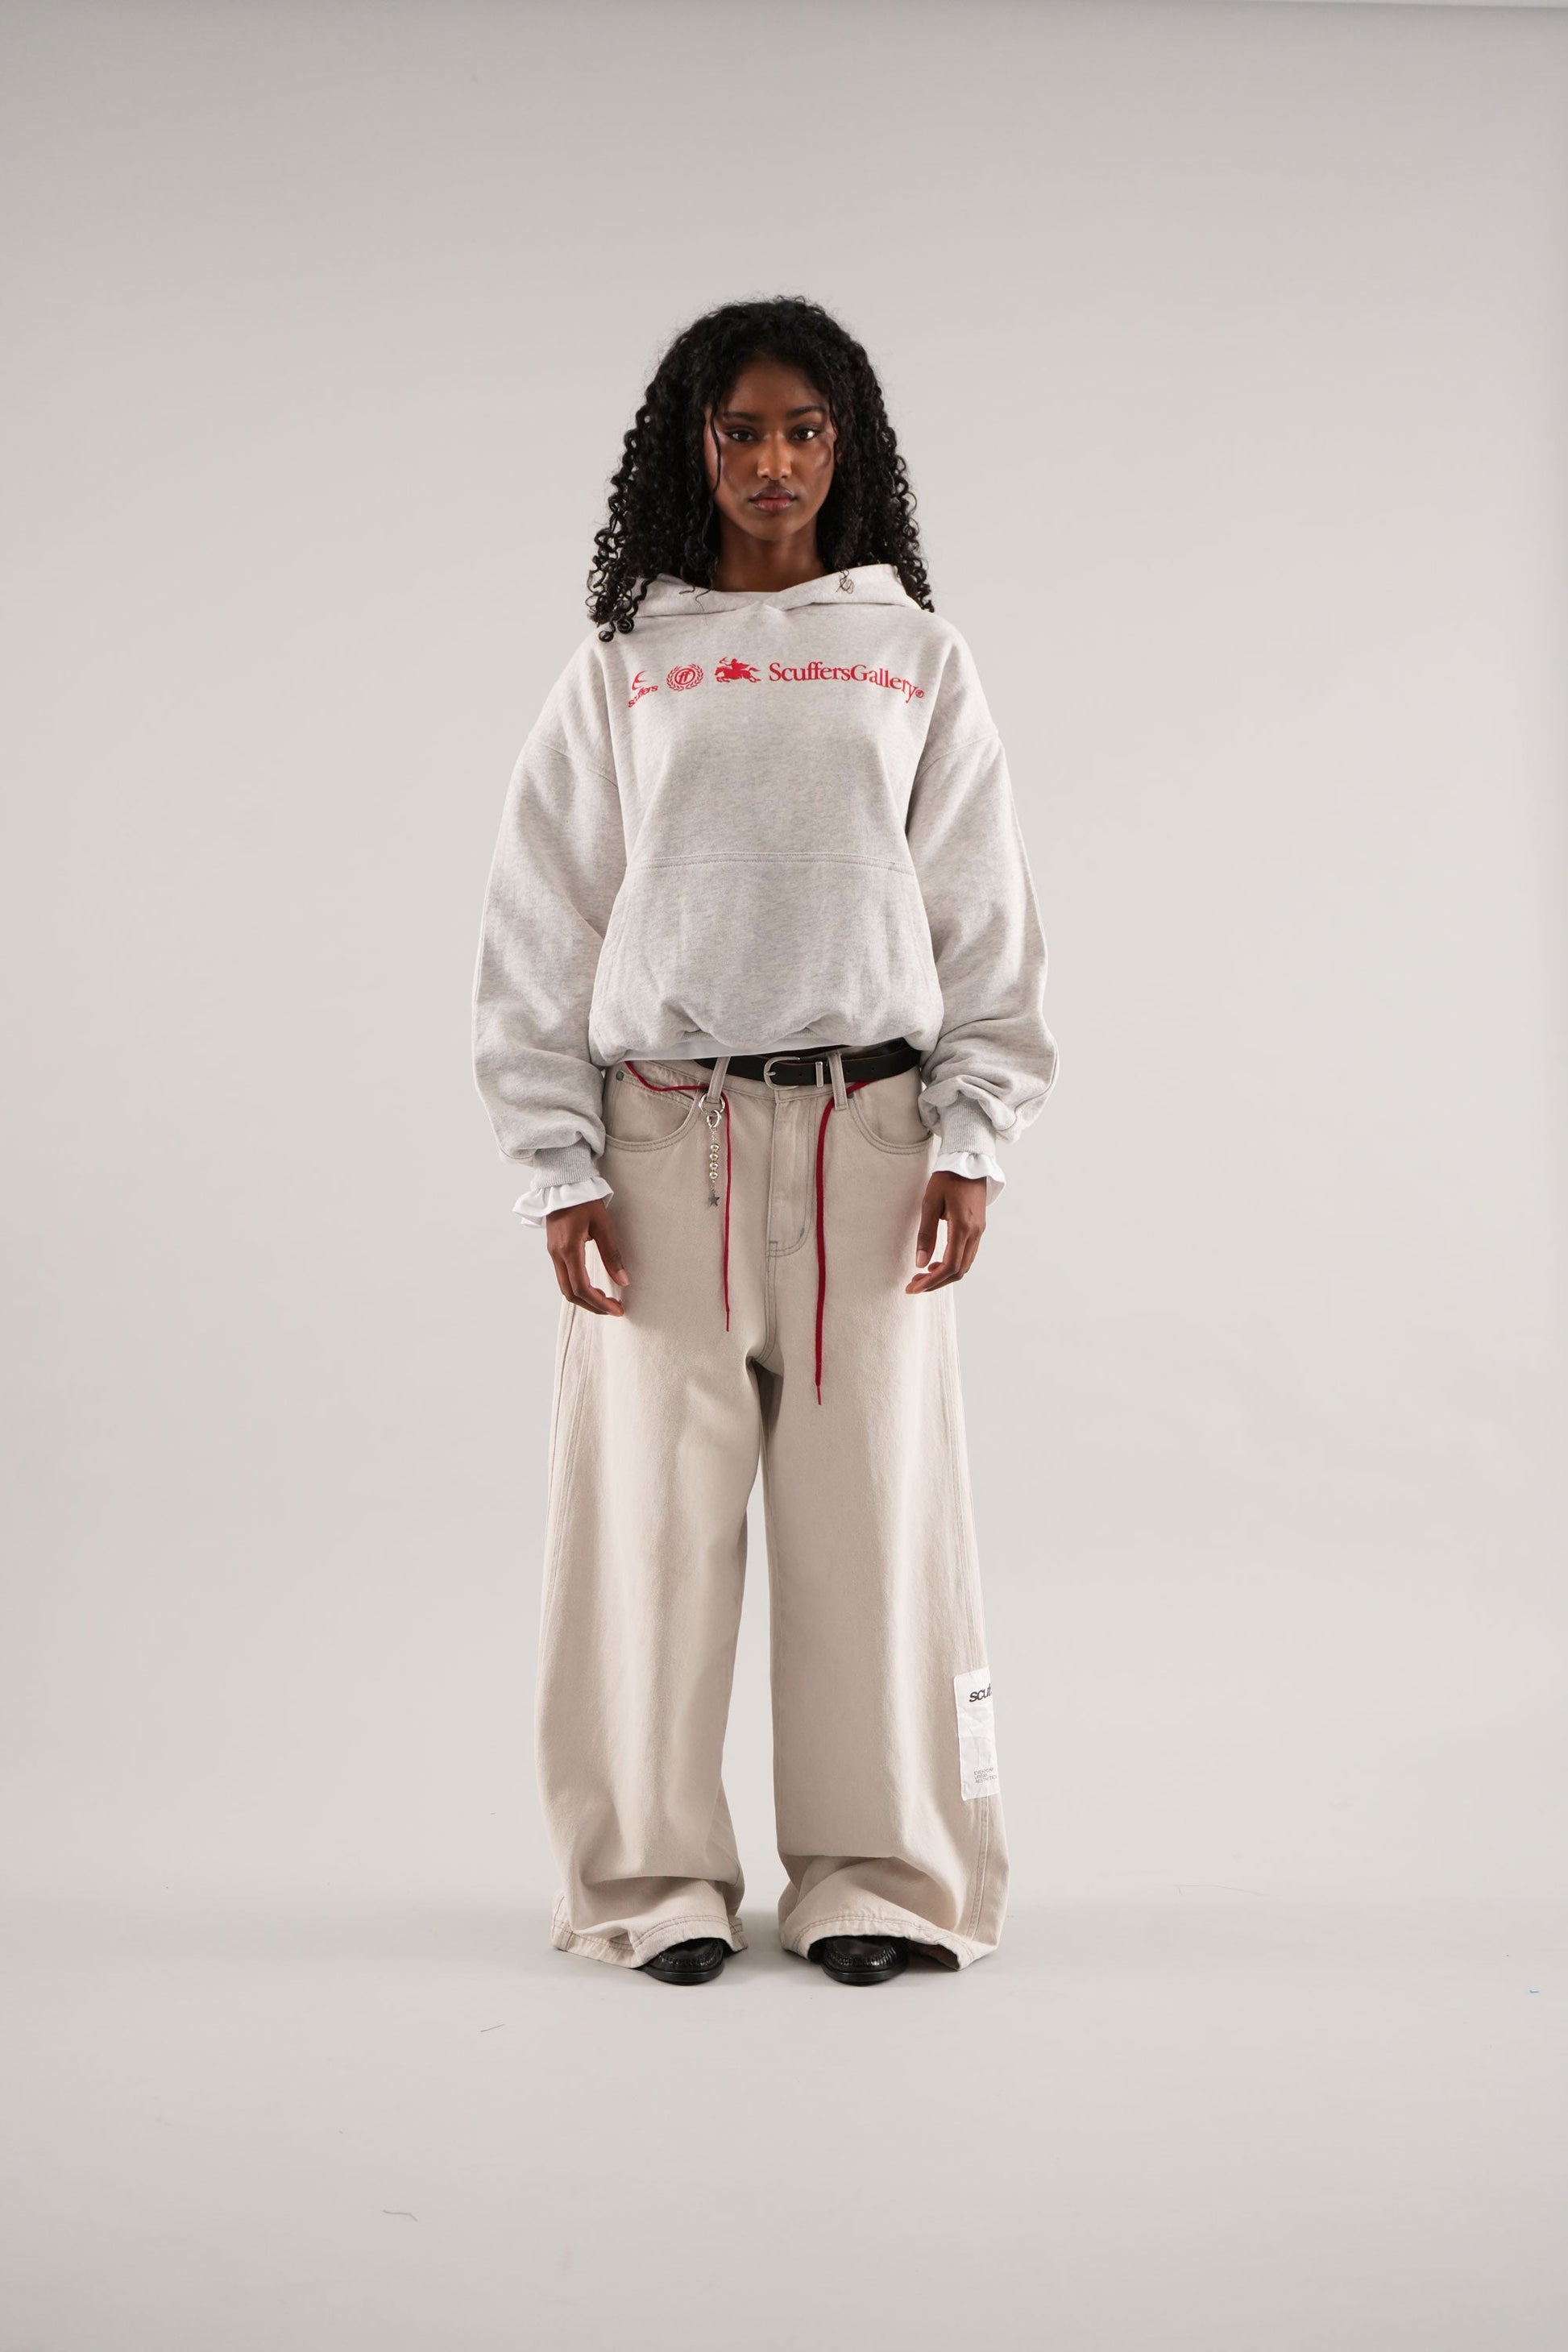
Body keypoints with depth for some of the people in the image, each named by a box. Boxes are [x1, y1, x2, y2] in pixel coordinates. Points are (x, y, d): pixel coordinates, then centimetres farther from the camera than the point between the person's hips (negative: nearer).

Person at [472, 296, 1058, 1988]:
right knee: (653, 1507, 0)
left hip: (870, 1129, 1)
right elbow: (539, 928, 6)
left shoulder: (916, 659, 10)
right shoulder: (618, 670, 7)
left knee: (875, 1503, 1)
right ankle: (657, 1878, 12)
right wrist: (560, 1169, -2)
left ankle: (879, 1877, 12)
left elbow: (985, 913, 8)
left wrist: (973, 1142, -1)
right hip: (665, 1137, 0)